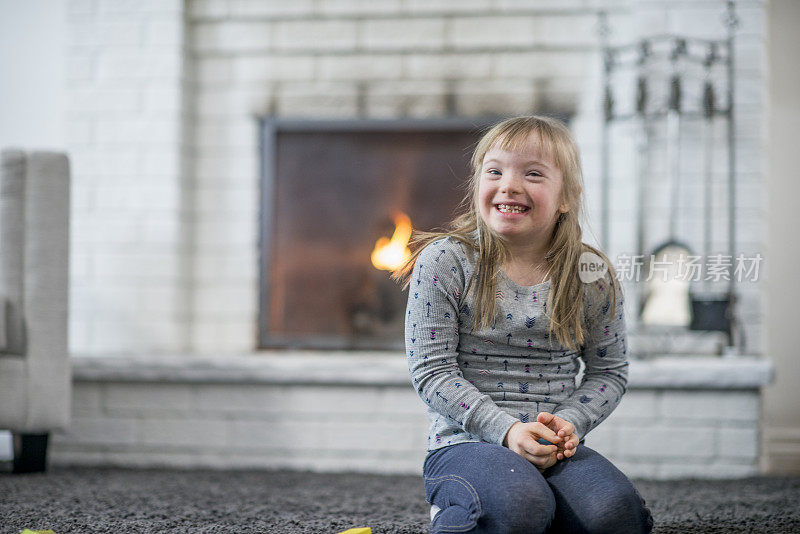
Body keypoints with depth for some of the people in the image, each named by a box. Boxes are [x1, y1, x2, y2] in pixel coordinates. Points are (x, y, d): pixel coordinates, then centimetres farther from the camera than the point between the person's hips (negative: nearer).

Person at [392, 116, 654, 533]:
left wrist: (568, 422, -9)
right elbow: (431, 370, -7)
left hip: (556, 448, 3)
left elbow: (609, 372, 11)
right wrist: (507, 429, -18)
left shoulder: (593, 276, 4)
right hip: (465, 441, -3)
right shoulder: (445, 262, -4)